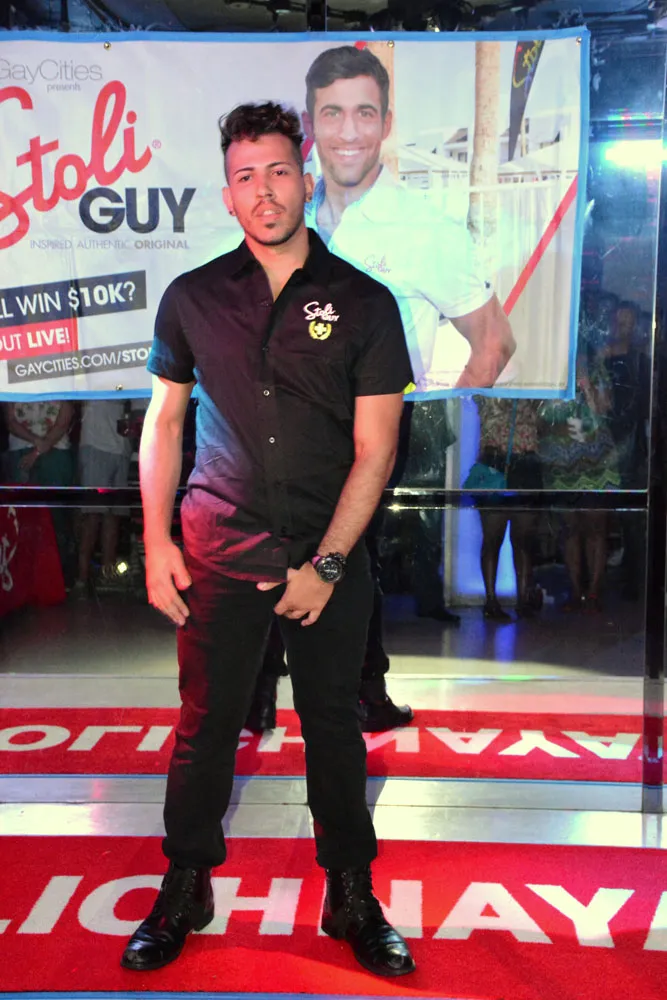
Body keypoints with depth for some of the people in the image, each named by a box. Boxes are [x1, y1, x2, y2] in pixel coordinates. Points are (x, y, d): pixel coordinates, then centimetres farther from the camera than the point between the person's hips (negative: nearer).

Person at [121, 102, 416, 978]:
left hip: (331, 555, 0)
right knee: (204, 724, 7)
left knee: (334, 725, 10)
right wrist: (157, 542, 1)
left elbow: (374, 450, -3)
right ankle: (184, 892, 26)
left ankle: (352, 897, 26)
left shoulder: (364, 304, -1)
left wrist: (326, 566, -8)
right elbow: (164, 422, 9)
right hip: (218, 553, 1)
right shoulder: (193, 298, 4)